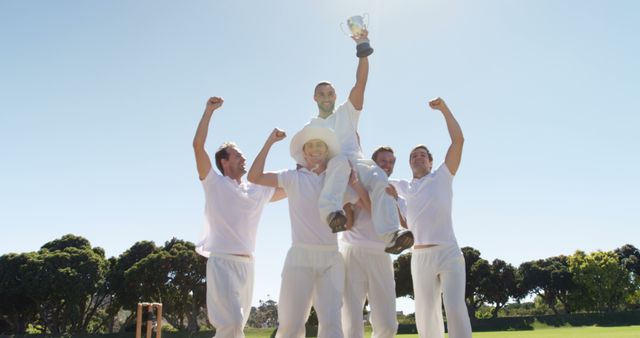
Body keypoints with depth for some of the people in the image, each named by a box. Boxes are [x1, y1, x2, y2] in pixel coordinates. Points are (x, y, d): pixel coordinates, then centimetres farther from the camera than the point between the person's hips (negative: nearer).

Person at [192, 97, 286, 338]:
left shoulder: (256, 191, 17)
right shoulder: (214, 183, 2)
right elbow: (198, 145, -7)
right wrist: (210, 110, -5)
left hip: (247, 263, 6)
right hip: (222, 261, -6)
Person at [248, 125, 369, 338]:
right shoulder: (294, 178, 7)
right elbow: (254, 177, -1)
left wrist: (355, 182, 1)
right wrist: (270, 142, -1)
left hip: (331, 258, 2)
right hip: (300, 256, -2)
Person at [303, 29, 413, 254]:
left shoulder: (347, 112, 22)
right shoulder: (309, 128, 26)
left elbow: (361, 82, 8)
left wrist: (363, 48, -2)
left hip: (356, 164, 1)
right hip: (328, 169, -1)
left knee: (379, 178, -34)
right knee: (340, 162, -39)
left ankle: (391, 235, -51)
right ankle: (331, 211, -60)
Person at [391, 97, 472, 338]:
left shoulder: (442, 177, 7)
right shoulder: (403, 187, 15)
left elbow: (458, 140, -2)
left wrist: (443, 108, -2)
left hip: (448, 253, -3)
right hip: (420, 257, 4)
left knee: (455, 308, -15)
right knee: (426, 316, 5)